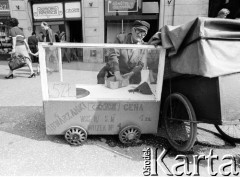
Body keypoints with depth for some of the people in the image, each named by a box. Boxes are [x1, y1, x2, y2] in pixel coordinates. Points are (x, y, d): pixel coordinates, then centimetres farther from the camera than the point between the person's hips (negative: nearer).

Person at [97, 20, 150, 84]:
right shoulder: (120, 38, -7)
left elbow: (141, 64, -2)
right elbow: (113, 55, -18)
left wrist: (130, 74, -21)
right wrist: (117, 73, -30)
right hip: (113, 73, -1)